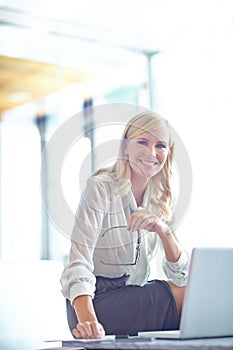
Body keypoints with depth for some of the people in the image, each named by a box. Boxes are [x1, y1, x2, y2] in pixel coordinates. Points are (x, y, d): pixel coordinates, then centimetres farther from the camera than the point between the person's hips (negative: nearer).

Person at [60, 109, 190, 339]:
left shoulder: (161, 198, 5)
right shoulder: (101, 188, -12)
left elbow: (181, 275, -1)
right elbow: (79, 262, -23)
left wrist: (163, 230, -21)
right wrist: (87, 320, -40)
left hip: (135, 298, 6)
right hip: (96, 302, -6)